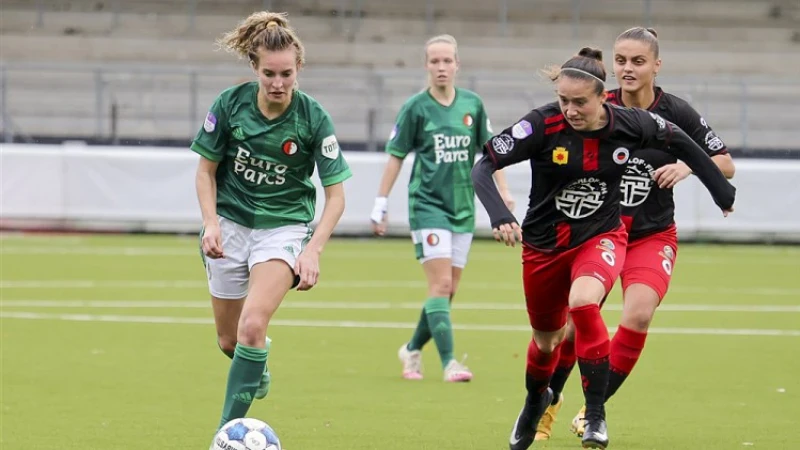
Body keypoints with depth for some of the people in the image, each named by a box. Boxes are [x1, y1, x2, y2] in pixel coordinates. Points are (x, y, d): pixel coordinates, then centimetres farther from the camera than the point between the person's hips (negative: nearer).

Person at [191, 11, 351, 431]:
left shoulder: (313, 117, -15)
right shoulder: (230, 103, -11)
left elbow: (336, 194, -9)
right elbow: (206, 169, 2)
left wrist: (313, 250, -20)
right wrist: (211, 222, -13)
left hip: (284, 226, -3)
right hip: (231, 222, 3)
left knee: (252, 325, -24)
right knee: (229, 340, 10)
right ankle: (257, 368, 47)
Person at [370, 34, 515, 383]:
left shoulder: (472, 105, 6)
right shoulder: (415, 108, -4)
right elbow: (396, 157, 1)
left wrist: (503, 191, 9)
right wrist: (380, 205, -1)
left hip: (463, 208, 4)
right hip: (427, 205, -4)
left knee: (448, 290, 6)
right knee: (441, 283, -15)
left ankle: (413, 349, 25)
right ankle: (448, 362, -17)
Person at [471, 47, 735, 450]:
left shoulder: (630, 125, -16)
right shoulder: (542, 125, -22)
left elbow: (678, 141, 5)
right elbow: (483, 166, -22)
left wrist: (721, 189, 13)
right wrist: (499, 216, -39)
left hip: (601, 236, -1)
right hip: (544, 245, 1)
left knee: (582, 302, -32)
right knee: (546, 338, 15)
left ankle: (595, 415, -20)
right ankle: (535, 400, 51)